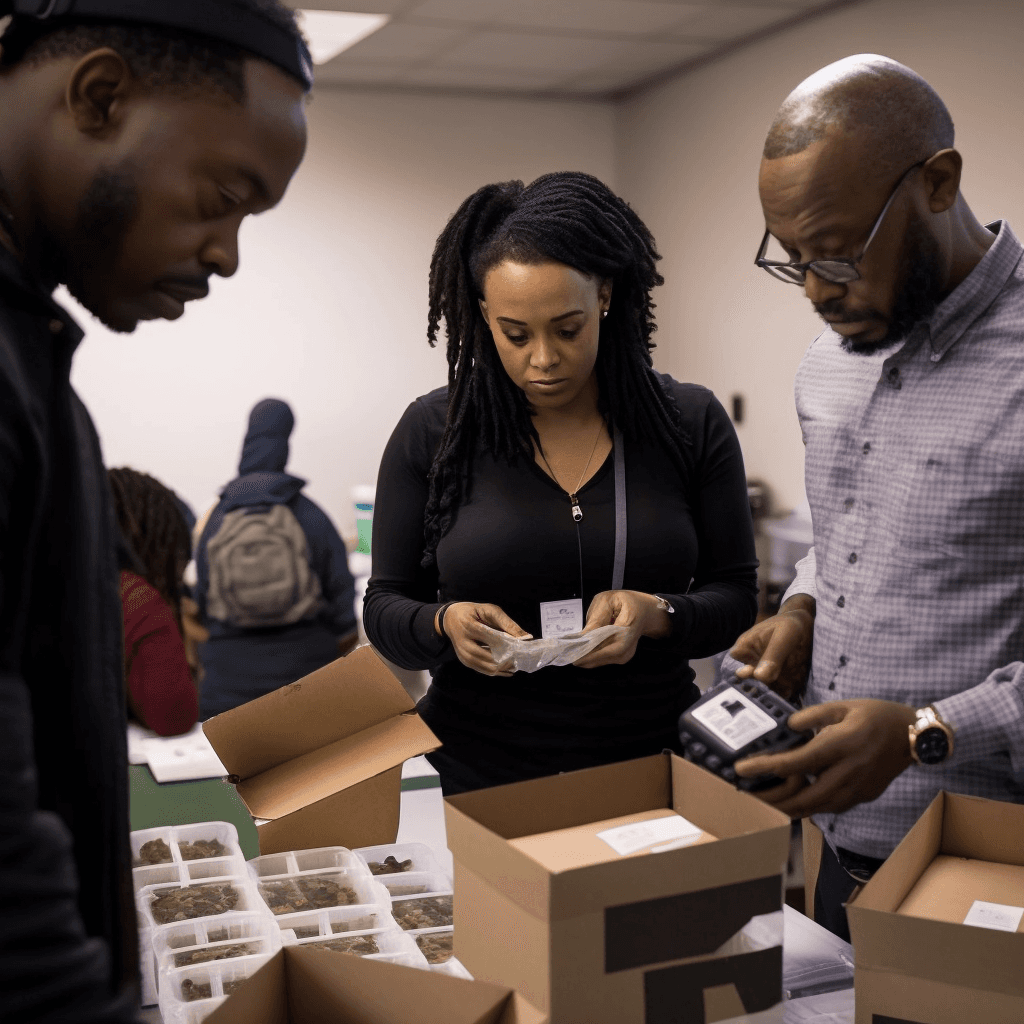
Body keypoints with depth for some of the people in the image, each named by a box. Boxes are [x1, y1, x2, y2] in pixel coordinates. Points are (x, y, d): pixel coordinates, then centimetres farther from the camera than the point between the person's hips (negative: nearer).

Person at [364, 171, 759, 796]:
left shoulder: (692, 422, -3)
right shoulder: (432, 433, -4)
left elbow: (735, 598, 0)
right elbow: (384, 609, 1)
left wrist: (654, 615, -21)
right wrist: (445, 625, -21)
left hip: (652, 762, 1)